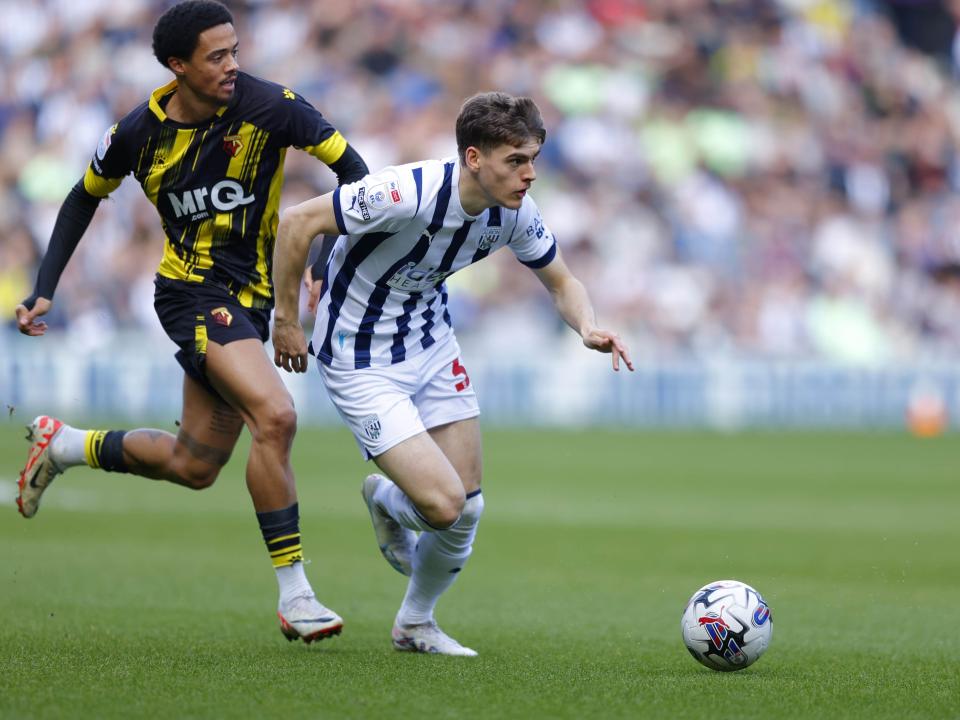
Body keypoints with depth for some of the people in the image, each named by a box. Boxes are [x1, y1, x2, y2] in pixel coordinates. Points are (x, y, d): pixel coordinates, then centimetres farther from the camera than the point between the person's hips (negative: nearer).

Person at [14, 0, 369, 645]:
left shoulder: (267, 107, -12)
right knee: (275, 416, -26)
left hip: (248, 299, 3)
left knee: (194, 465, 11)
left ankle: (62, 445, 37)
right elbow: (85, 198, 10)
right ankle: (294, 595, -20)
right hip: (191, 290, -3)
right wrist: (44, 292, 8)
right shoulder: (140, 132, -7)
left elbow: (347, 163, -7)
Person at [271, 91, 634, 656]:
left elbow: (561, 282, 6)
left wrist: (588, 327, -16)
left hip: (433, 344, 7)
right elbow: (297, 222, -25)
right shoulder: (409, 194, -32)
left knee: (468, 508, 5)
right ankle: (386, 501, 23)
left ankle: (416, 624, 32)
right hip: (363, 363, -7)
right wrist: (286, 321, -17)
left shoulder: (515, 212, -11)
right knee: (443, 506, -15)